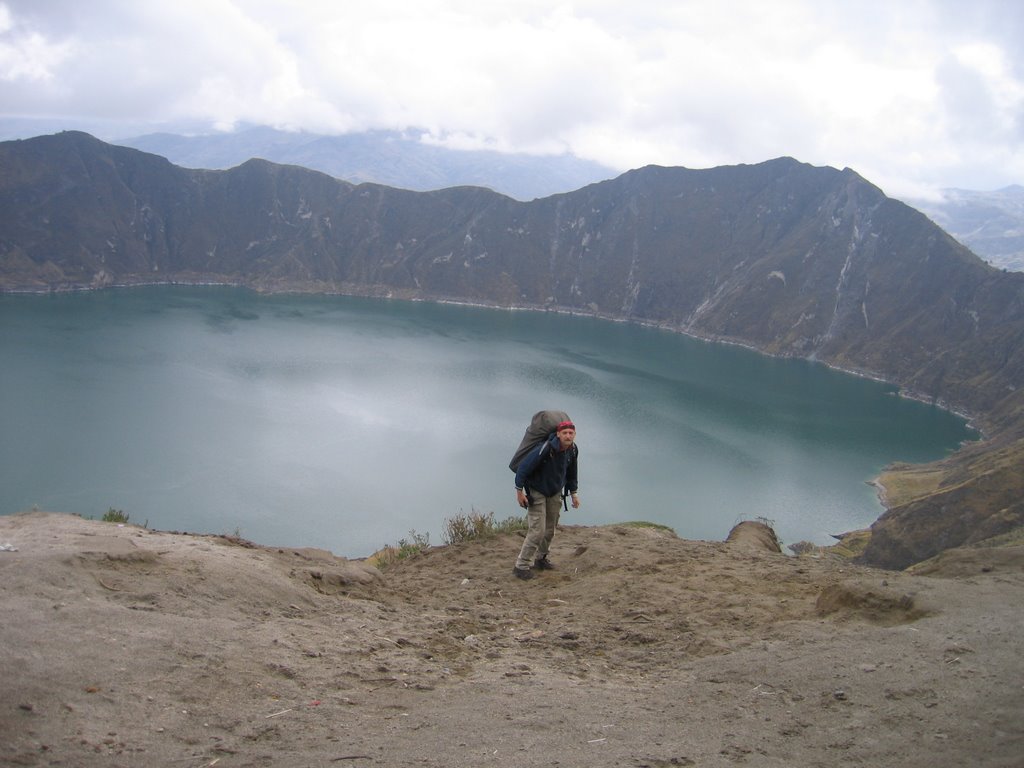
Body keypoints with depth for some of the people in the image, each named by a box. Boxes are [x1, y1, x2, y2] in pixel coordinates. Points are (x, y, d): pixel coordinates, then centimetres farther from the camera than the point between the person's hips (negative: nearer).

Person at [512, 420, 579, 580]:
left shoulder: (573, 450, -9)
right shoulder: (546, 448, -32)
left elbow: (572, 472, 11)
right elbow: (524, 466, -26)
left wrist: (574, 493, 12)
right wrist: (519, 491, -22)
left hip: (555, 493, 7)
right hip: (536, 492, -7)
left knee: (550, 530, 14)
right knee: (537, 531, -13)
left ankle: (540, 559, 34)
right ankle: (521, 566, -3)